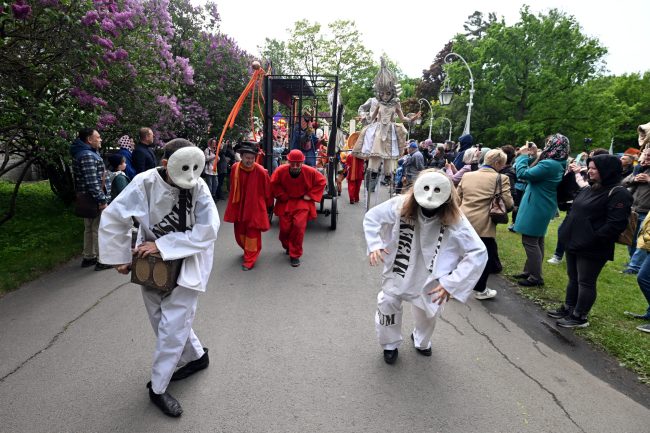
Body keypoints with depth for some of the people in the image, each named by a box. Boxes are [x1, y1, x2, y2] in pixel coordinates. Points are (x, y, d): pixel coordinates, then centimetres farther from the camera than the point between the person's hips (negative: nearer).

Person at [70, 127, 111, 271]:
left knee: (89, 228, 18)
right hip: (94, 199, -11)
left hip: (87, 199, 11)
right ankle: (102, 260, 4)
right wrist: (102, 200, -23)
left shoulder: (86, 153, 15)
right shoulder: (88, 156, -19)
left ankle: (88, 257, 29)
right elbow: (92, 182, -25)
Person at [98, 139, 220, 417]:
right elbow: (113, 218, -10)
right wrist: (119, 257, -6)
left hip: (187, 261, -2)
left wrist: (162, 245, -24)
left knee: (173, 324, -1)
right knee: (161, 318, 16)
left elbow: (207, 230, -23)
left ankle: (158, 388, 20)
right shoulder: (145, 183, -19)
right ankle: (196, 356, 41)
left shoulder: (198, 186, -20)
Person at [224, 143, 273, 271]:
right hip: (238, 206, 5)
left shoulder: (261, 172, -19)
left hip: (255, 207, -5)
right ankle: (248, 252, 41)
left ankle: (249, 260, 13)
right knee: (240, 233, 16)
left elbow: (267, 191, -7)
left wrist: (267, 206, 4)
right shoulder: (234, 168, -6)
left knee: (252, 233, 1)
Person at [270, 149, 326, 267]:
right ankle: (287, 247, 37)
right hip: (285, 203, 2)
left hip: (302, 202, -1)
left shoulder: (310, 172, -16)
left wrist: (310, 195, -7)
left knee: (299, 226, -16)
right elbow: (274, 184, 1)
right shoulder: (280, 171, -15)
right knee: (285, 228, 2)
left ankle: (295, 255, 1)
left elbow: (321, 181, -1)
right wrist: (283, 196, -5)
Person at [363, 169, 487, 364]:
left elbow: (479, 253, -22)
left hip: (430, 276, 0)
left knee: (428, 312, 17)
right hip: (398, 268, 0)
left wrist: (451, 283, -25)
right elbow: (372, 216, -7)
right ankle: (390, 344, 36)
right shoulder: (400, 205, -23)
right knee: (388, 303, 3)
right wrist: (374, 244, -20)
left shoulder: (454, 220, -26)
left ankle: (421, 341, 54)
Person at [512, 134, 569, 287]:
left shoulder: (549, 164, -24)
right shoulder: (559, 164, 7)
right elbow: (535, 172, 15)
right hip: (542, 207, 10)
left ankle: (535, 277, 3)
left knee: (529, 241, -3)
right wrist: (533, 156, 4)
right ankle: (530, 271, 29)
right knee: (536, 240, 17)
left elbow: (523, 174, -24)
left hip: (536, 207, -10)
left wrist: (523, 156, -10)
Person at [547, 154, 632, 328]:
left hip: (591, 249, -9)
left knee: (585, 282, 2)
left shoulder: (618, 193, -14)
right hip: (574, 244, 9)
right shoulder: (588, 189, 13)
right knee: (573, 278, 18)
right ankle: (568, 308, 31)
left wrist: (593, 240, -22)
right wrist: (567, 232, 12)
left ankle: (579, 317, 13)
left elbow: (615, 224, -22)